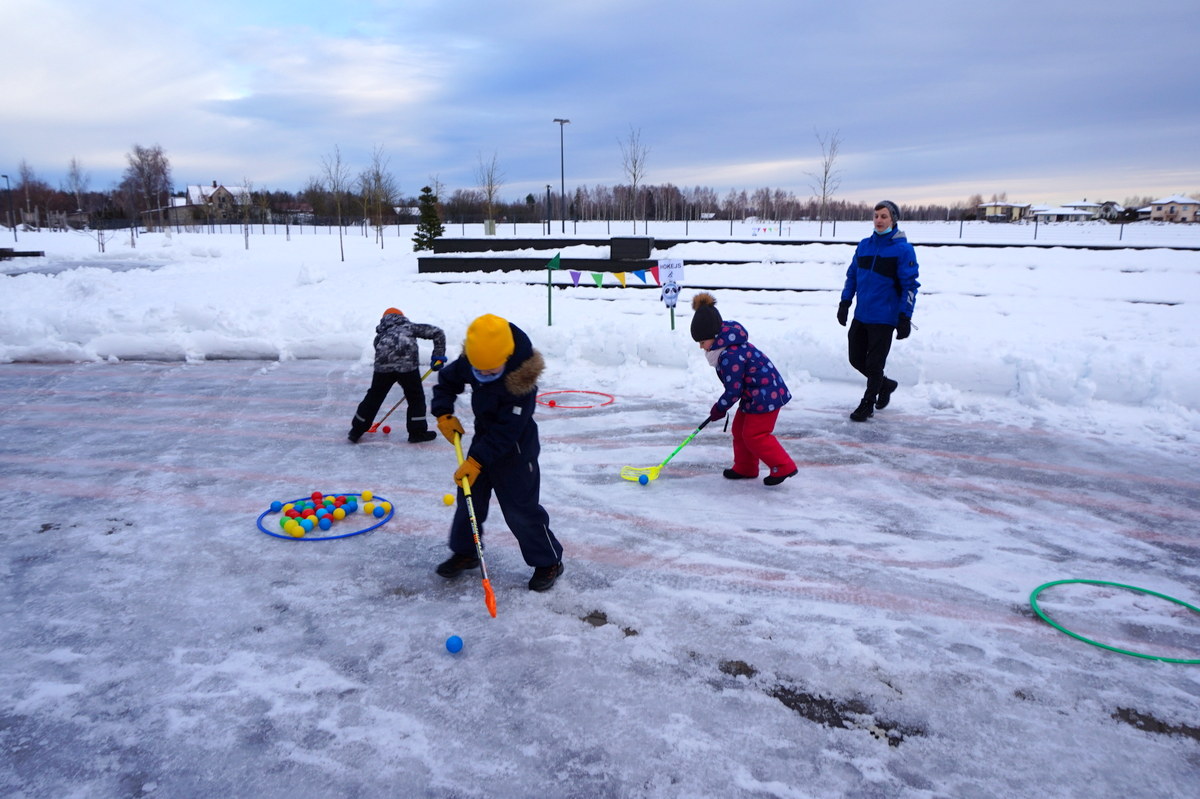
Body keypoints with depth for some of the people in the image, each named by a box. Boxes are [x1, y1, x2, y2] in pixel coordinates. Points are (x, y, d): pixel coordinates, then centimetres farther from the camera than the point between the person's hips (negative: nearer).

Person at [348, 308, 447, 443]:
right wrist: (438, 356, 22)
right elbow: (437, 332, 20)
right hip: (407, 364, -2)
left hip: (383, 366, 3)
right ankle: (417, 431, 21)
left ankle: (356, 431, 28)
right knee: (416, 397, 16)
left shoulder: (380, 335, 32)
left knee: (373, 397, 18)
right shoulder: (409, 326, 27)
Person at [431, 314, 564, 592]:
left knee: (521, 508, -3)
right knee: (469, 496, 16)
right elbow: (446, 381, 7)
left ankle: (549, 562, 14)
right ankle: (465, 552, 36)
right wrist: (444, 414, -7)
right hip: (483, 437, 7)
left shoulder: (520, 383, -32)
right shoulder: (468, 362, -13)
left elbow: (505, 433, -29)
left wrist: (475, 461, -29)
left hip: (515, 449, -7)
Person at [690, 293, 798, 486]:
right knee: (739, 429, 15)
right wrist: (721, 406, 17)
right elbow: (734, 384, 16)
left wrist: (718, 409, -7)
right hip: (754, 394, 11)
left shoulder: (730, 356, -29)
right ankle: (745, 468, 28)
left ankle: (783, 467, 7)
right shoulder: (729, 344, 5)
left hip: (765, 396, -11)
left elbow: (733, 390, -22)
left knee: (755, 435, -5)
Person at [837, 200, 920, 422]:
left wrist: (905, 318, -14)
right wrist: (844, 303, 10)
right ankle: (885, 384, 37)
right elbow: (851, 275, 15)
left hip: (884, 318, -6)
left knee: (874, 364, 2)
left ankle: (867, 404, 20)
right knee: (856, 359, 12)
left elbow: (910, 285, -10)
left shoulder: (903, 249, -10)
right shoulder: (864, 245, 6)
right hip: (861, 315, 6)